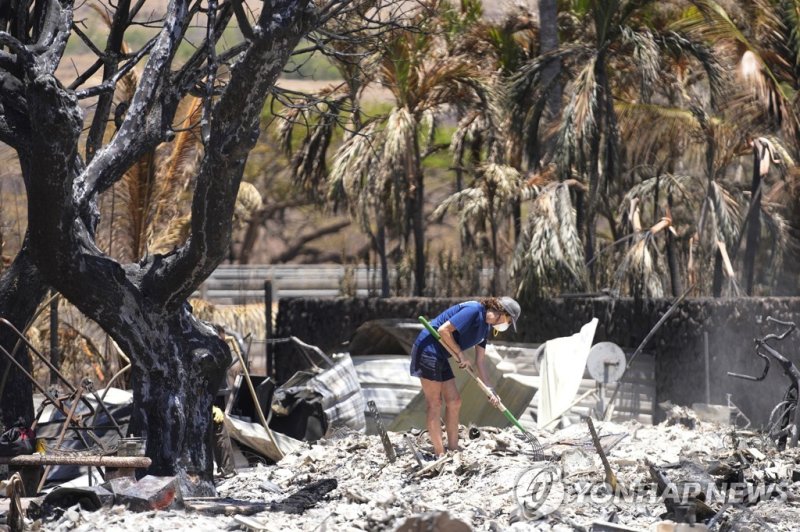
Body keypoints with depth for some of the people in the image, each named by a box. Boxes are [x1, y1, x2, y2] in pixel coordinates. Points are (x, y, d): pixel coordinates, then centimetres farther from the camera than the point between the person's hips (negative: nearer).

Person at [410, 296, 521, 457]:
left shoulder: (485, 327, 11)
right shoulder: (473, 311, -18)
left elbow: (479, 362, 15)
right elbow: (443, 330, -24)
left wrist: (490, 390, 9)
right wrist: (461, 354, -14)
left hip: (440, 356, 10)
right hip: (428, 349, -10)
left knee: (454, 402, 10)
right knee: (435, 404, -7)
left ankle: (453, 451, 15)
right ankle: (440, 454, -6)